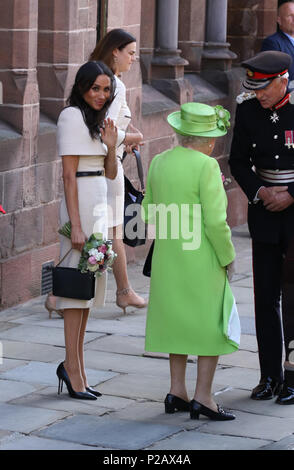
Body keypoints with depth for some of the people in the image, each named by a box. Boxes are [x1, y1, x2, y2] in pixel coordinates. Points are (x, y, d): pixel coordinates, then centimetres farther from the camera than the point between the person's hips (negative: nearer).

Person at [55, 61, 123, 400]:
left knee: (90, 287, 10)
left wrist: (110, 146, -2)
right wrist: (76, 225, -20)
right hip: (81, 205, -9)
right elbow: (69, 175, -15)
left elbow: (110, 173, 17)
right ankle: (73, 367, -3)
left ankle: (74, 366, 17)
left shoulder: (98, 119, 16)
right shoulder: (72, 117, -9)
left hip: (100, 206, 9)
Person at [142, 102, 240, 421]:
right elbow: (215, 221, -17)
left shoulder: (158, 163, 4)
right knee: (211, 323, 3)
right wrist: (228, 257, -5)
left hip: (167, 258, 6)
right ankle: (203, 397, 2)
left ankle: (177, 391, 17)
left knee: (178, 319, 16)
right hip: (202, 260, -6)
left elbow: (149, 213, 10)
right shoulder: (206, 166, -15)